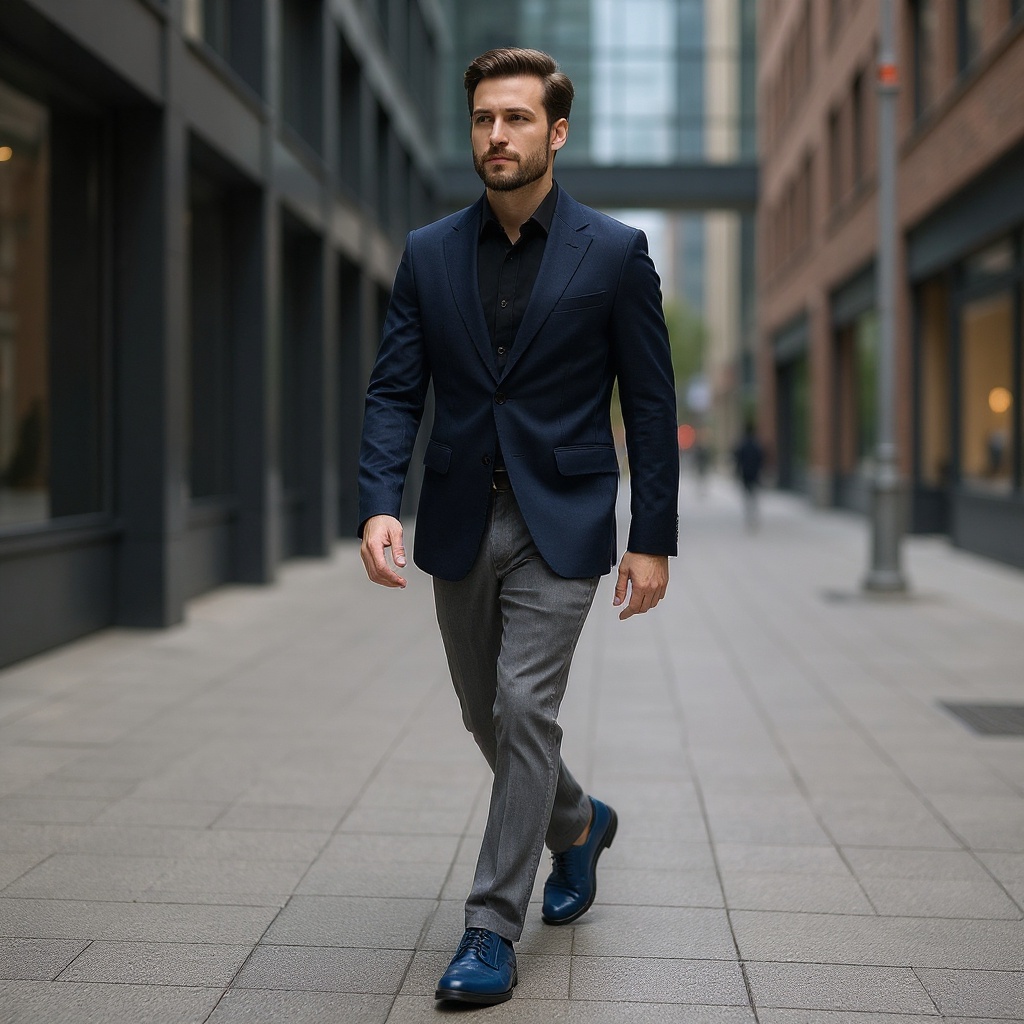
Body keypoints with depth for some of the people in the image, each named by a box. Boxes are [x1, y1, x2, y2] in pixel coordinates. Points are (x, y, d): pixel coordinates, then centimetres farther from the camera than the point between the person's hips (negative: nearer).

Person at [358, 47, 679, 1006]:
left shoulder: (614, 253, -4)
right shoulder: (429, 253, 4)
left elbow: (650, 405, -3)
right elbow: (394, 390, 1)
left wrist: (652, 540, -6)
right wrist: (379, 504, -15)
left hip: (559, 524, -4)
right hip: (460, 524, 4)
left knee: (524, 711, -10)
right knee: (487, 716, 15)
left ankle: (492, 927, 2)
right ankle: (578, 822, 44)